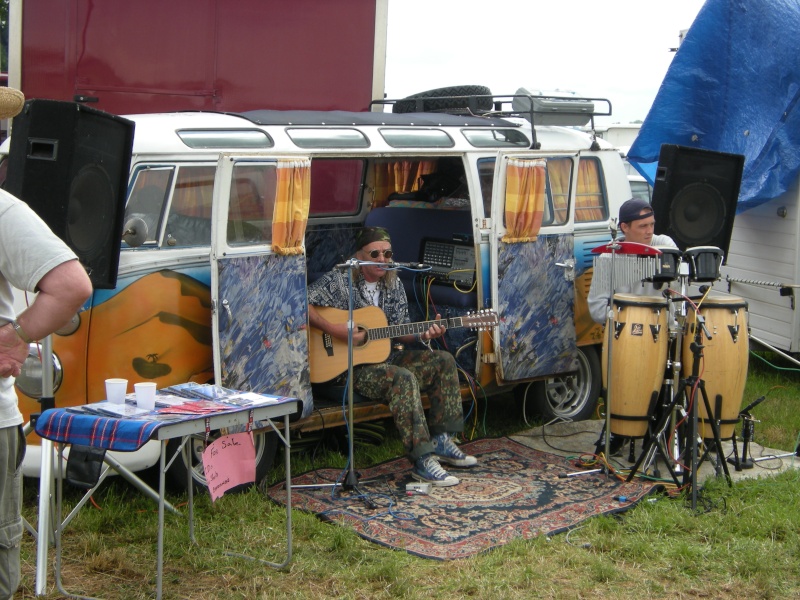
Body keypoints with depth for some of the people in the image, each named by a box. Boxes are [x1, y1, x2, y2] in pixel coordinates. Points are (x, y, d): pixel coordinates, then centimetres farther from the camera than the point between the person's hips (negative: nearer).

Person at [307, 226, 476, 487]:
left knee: (443, 361, -4)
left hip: (386, 355, 8)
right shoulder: (339, 280, -9)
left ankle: (440, 440, 0)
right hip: (349, 365, -8)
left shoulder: (393, 285, 10)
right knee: (404, 378, -33)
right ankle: (422, 460, -32)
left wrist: (422, 334, -9)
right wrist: (334, 330, -26)